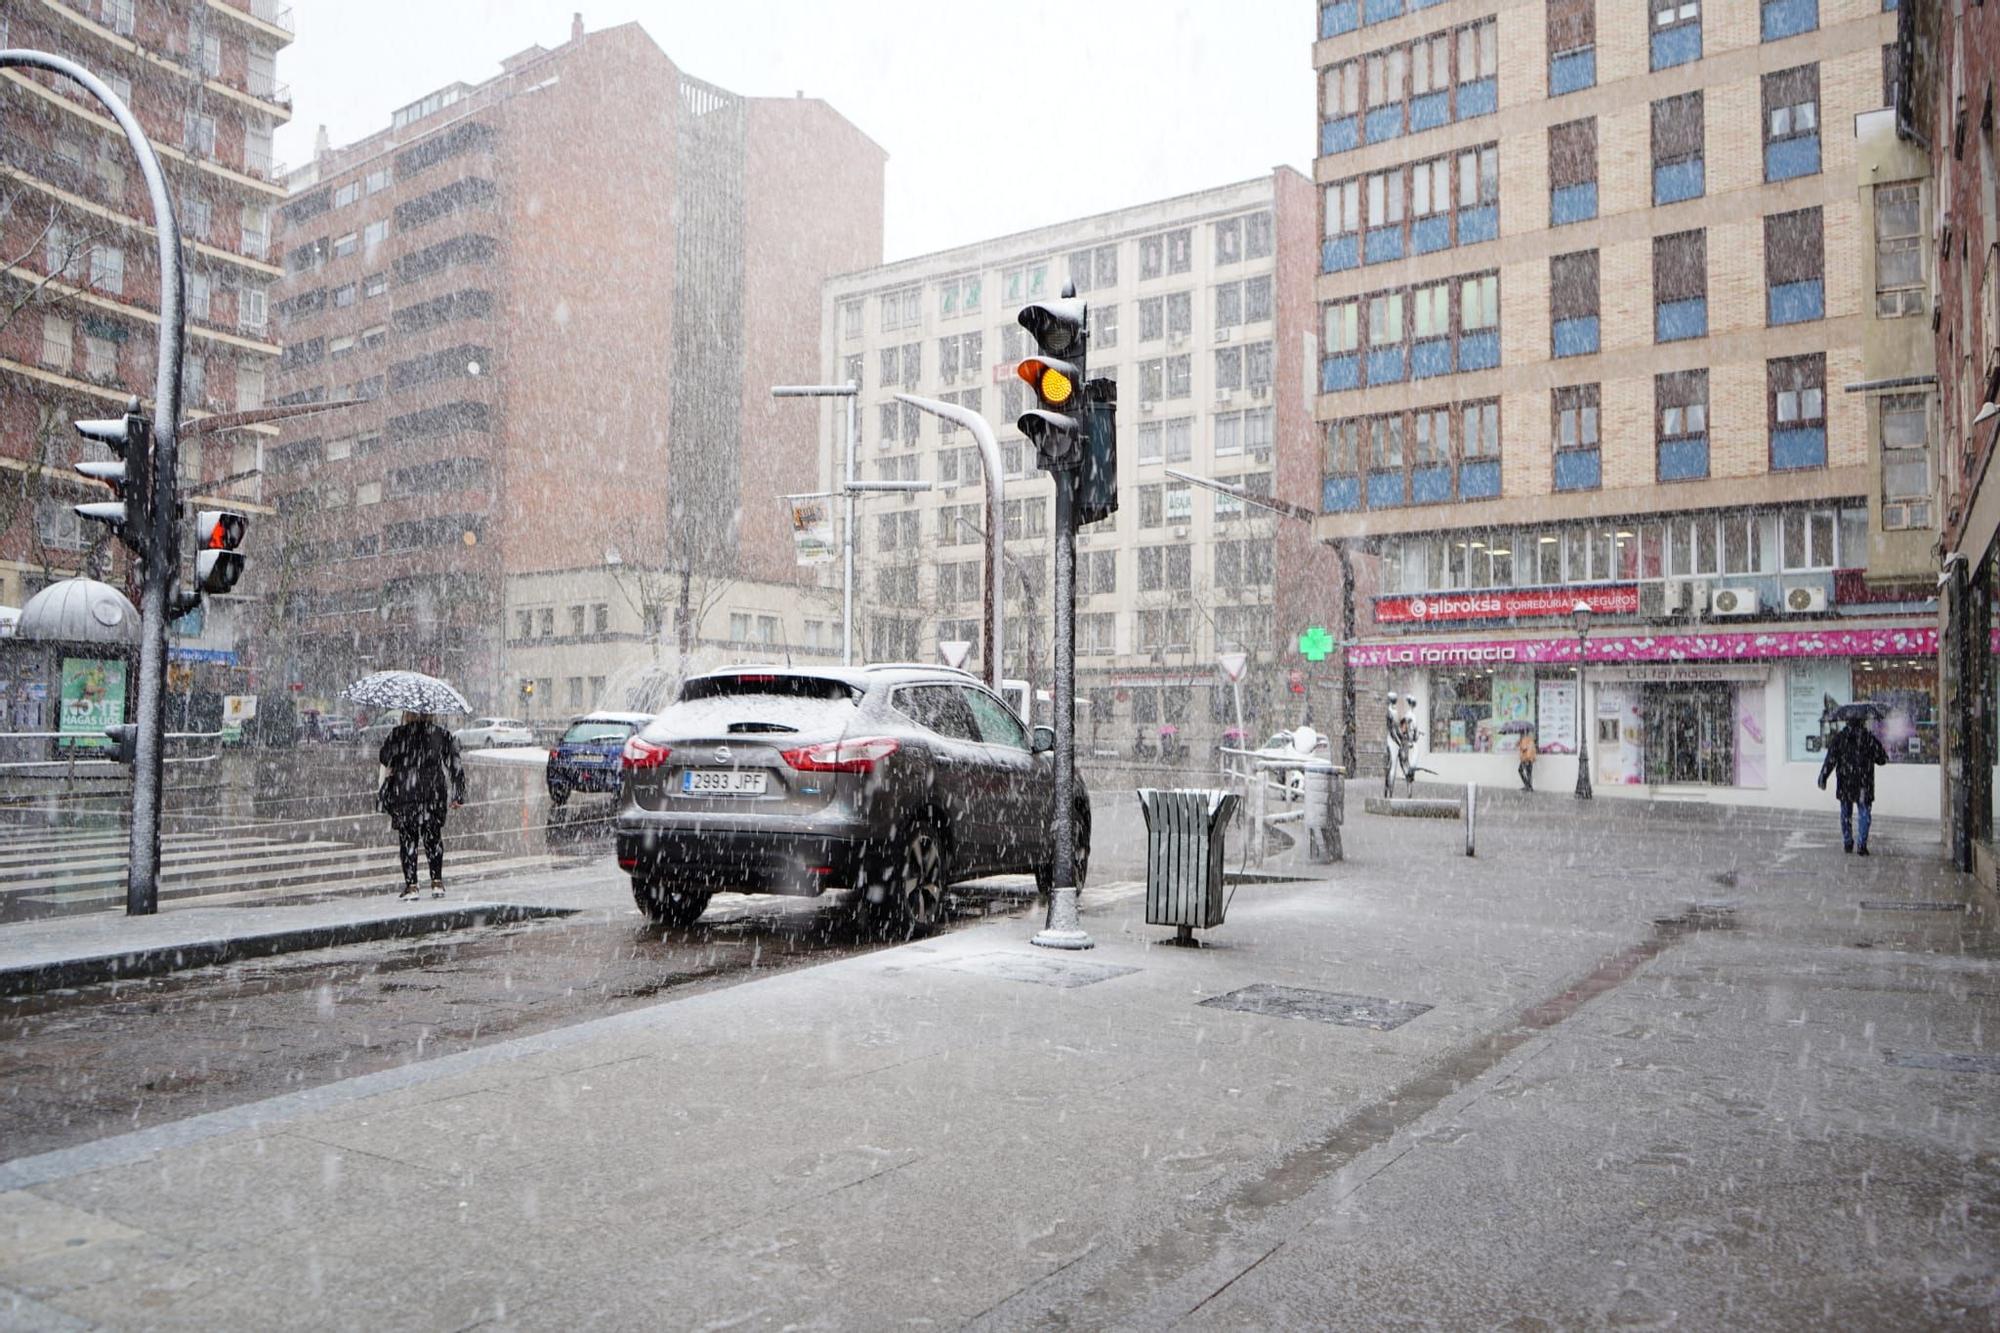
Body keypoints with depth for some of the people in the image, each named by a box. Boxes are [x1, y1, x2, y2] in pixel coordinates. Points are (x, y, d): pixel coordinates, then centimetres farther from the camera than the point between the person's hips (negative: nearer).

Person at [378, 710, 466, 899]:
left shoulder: (397, 735, -2)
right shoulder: (442, 735, 2)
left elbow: (385, 764, 1)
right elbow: (454, 766, 2)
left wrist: (383, 795, 14)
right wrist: (456, 796, 8)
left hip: (404, 796, -1)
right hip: (434, 796, 1)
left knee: (407, 840, 5)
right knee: (433, 838, 11)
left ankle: (411, 885, 4)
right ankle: (437, 882, 7)